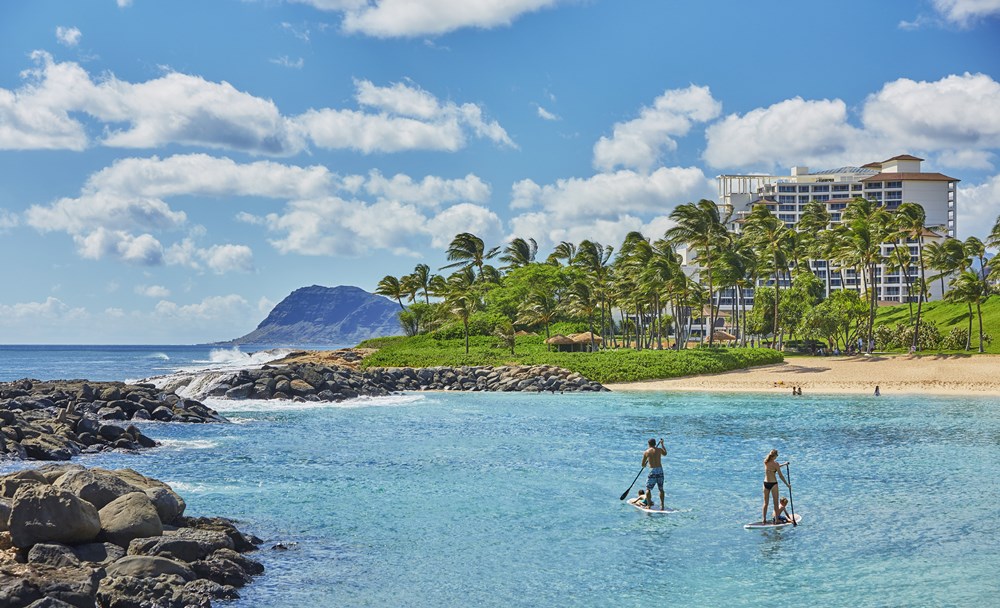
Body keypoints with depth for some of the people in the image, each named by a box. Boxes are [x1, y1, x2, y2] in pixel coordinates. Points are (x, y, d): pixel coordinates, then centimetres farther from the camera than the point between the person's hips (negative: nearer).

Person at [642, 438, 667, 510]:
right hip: (660, 469, 3)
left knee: (648, 489, 8)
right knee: (661, 489, 14)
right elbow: (665, 453, 27)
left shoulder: (646, 452, -4)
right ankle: (662, 505, 17)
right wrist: (662, 444, 37)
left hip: (652, 471, -3)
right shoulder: (659, 449, 2)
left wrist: (646, 464, 27)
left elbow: (643, 465, 3)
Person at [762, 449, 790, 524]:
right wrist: (787, 484, -1)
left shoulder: (765, 462, 2)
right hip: (773, 484, -5)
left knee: (765, 503, 13)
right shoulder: (775, 463, -14)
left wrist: (783, 464, 29)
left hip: (766, 483, 5)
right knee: (776, 503, 6)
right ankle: (776, 520, 8)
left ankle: (763, 519, 9)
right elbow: (780, 476, -10)